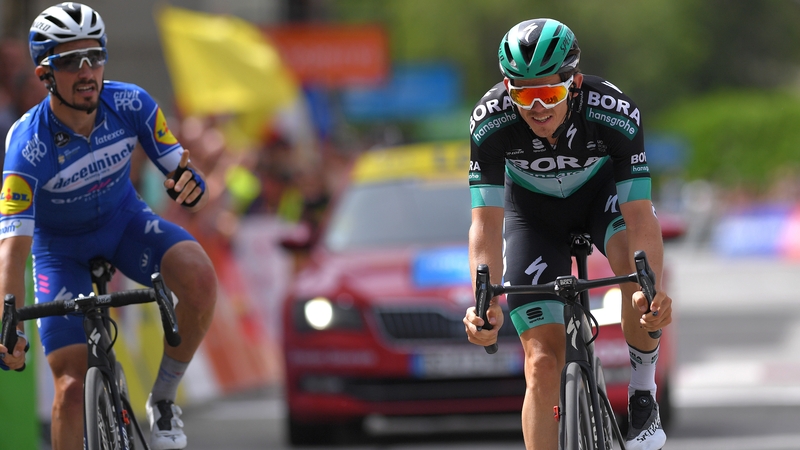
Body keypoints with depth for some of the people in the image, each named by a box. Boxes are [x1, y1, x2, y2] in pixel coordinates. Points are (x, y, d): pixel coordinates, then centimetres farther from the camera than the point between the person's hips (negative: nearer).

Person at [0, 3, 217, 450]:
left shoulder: (131, 105, -23)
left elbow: (183, 175, -17)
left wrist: (190, 184, -43)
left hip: (124, 220, 2)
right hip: (61, 246, -2)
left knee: (199, 276, -29)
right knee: (73, 386, -13)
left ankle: (163, 399, -9)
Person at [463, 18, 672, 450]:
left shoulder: (615, 114, -35)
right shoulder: (490, 121, -33)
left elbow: (639, 215, -38)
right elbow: (486, 222, -33)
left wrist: (651, 286, -56)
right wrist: (485, 301, -49)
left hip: (604, 190, -1)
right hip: (534, 211, 1)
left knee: (635, 261, -35)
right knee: (543, 364, -10)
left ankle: (643, 397, -15)